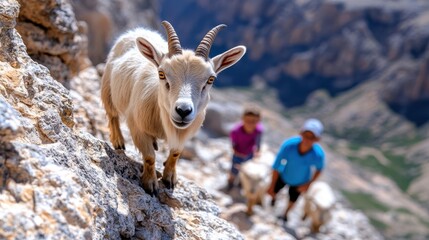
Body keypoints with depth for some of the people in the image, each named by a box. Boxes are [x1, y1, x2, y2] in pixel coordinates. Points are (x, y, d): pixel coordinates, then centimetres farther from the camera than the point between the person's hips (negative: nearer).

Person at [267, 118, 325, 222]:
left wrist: (308, 184, -11)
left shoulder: (318, 154, -38)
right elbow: (276, 167, -25)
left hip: (300, 182, 0)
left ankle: (286, 213, 62)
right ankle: (273, 198, 64)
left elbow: (319, 169, -12)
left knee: (292, 200, 25)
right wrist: (272, 186, -17)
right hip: (284, 176, 0)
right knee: (272, 192, 25)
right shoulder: (288, 145, -39)